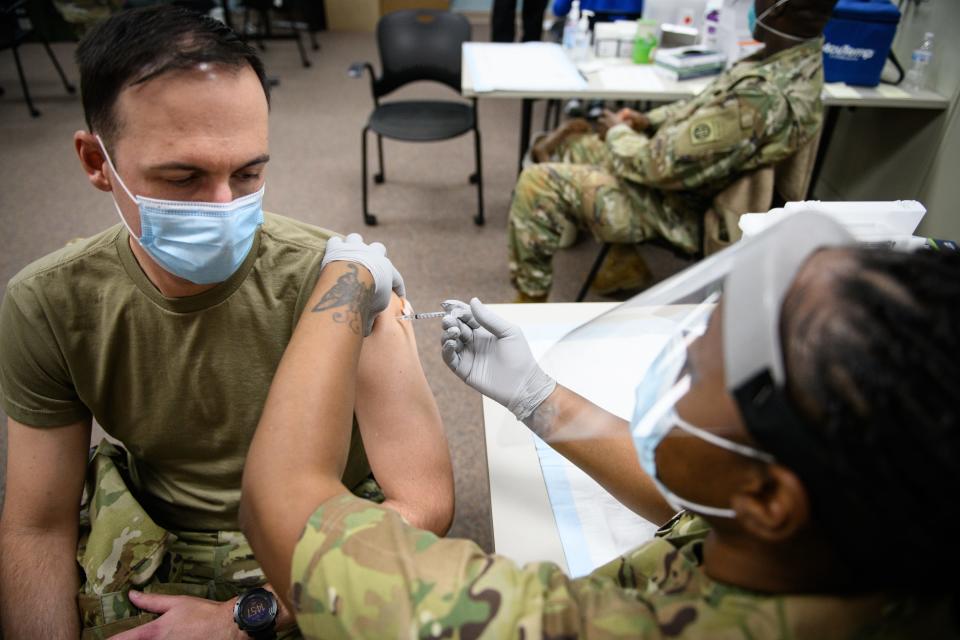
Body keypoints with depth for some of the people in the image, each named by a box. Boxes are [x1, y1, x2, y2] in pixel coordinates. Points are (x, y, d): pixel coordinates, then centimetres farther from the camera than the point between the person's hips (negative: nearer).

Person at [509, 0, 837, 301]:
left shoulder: (763, 95, -33)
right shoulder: (797, 59, -2)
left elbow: (660, 166, -27)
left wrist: (618, 131, -8)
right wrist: (649, 120, 3)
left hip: (674, 206, -10)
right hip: (690, 179, 10)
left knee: (537, 183, -17)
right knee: (574, 139, 19)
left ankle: (530, 306, 0)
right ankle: (625, 262, 21)